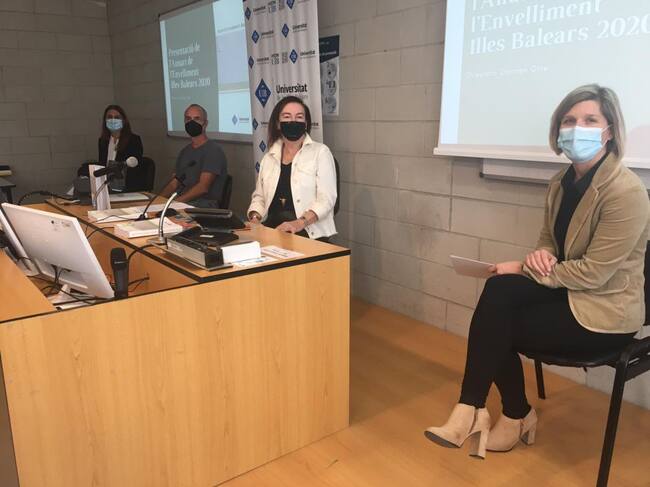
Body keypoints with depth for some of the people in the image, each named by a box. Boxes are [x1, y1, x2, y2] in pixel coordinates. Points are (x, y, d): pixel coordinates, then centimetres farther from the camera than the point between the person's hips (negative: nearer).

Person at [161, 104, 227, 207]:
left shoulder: (213, 150, -6)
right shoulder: (185, 151, 21)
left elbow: (203, 187, -16)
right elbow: (174, 183, 17)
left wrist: (175, 201, -22)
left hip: (206, 204, -6)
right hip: (183, 202, 7)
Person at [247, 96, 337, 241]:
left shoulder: (320, 152, 1)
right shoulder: (269, 157, 16)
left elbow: (326, 199, -8)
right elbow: (259, 196, 22)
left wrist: (299, 223, -22)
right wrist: (255, 217, 1)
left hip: (309, 234, -3)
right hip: (273, 231, 4)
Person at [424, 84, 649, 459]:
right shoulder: (562, 182, 5)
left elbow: (593, 273, -22)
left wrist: (524, 269, -17)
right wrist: (540, 256, -10)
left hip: (604, 311, -7)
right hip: (567, 290, 7)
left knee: (498, 327, -17)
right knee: (497, 290, -20)